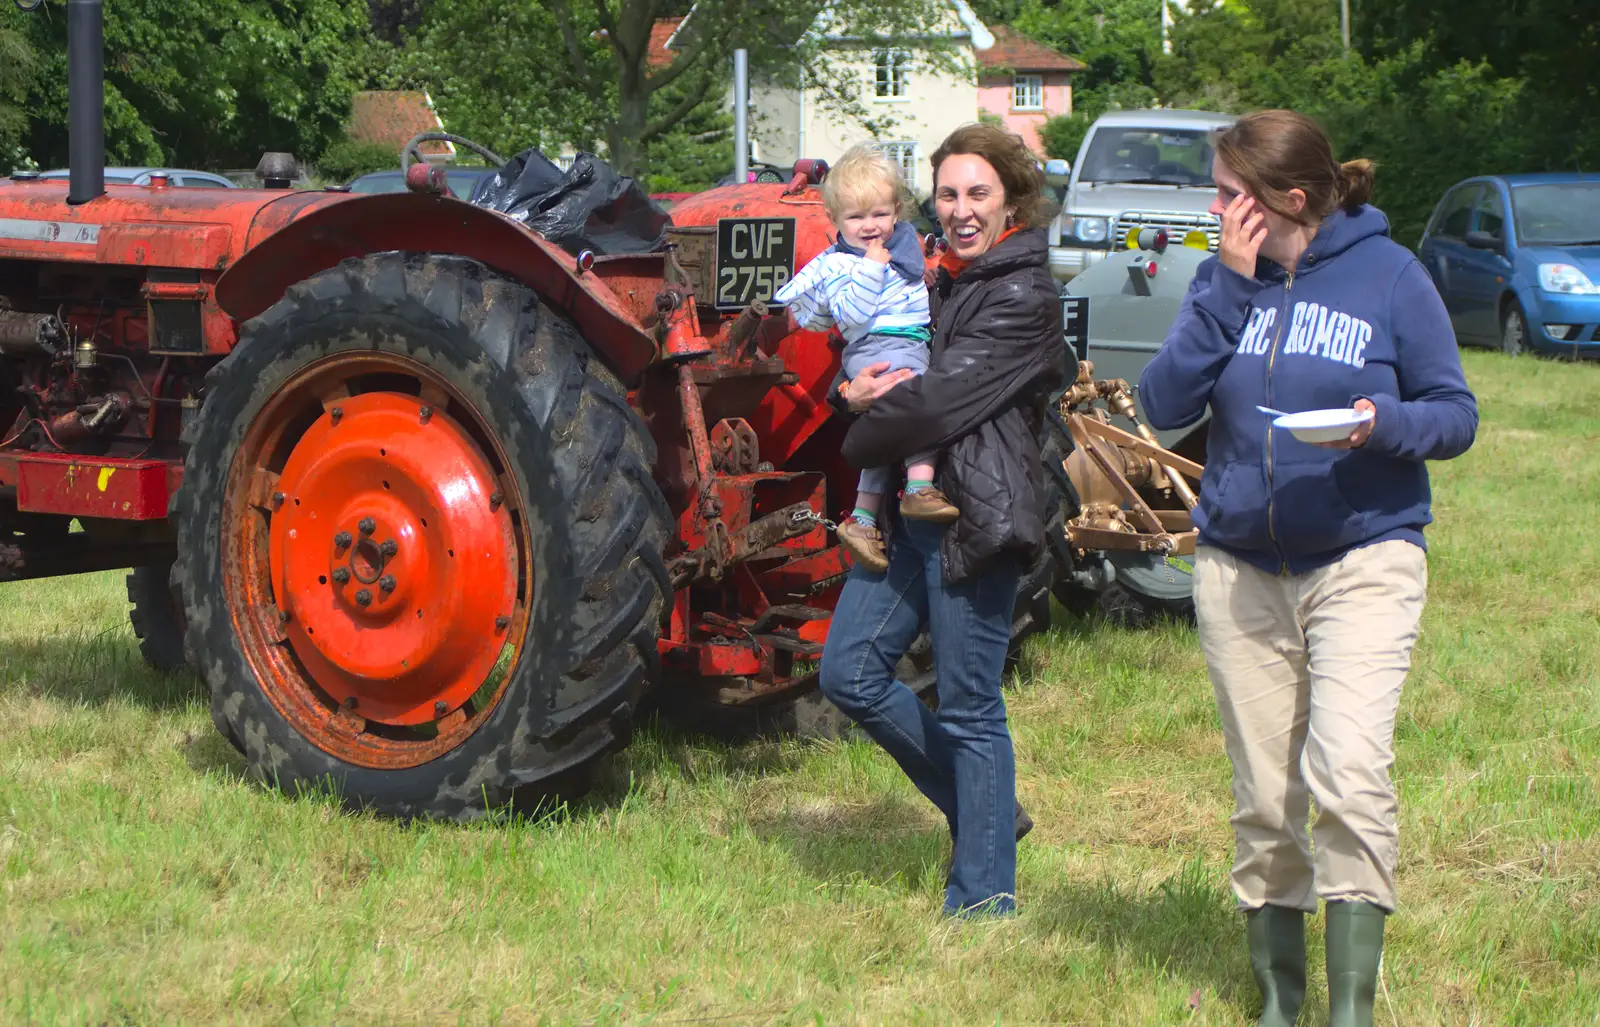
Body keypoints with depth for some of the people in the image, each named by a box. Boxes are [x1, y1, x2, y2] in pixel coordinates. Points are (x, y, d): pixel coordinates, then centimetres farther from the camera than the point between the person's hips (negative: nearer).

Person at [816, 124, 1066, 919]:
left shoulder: (1023, 300, -10)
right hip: (909, 515, 9)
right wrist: (854, 395, -5)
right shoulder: (940, 285, 17)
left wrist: (862, 440, -4)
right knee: (850, 675, 7)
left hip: (974, 522, -9)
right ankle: (984, 810, 22)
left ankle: (983, 902, 8)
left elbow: (939, 400, -19)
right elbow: (872, 364, 20)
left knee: (968, 708, -3)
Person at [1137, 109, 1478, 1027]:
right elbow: (1165, 405, -4)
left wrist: (1387, 423, -22)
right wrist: (1228, 286, -11)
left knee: (1349, 772, -20)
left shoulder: (1387, 274, -4)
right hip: (1241, 569, 4)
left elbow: (1456, 414, -1)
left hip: (1364, 559, -4)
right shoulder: (1230, 276, 6)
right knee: (1264, 801, 8)